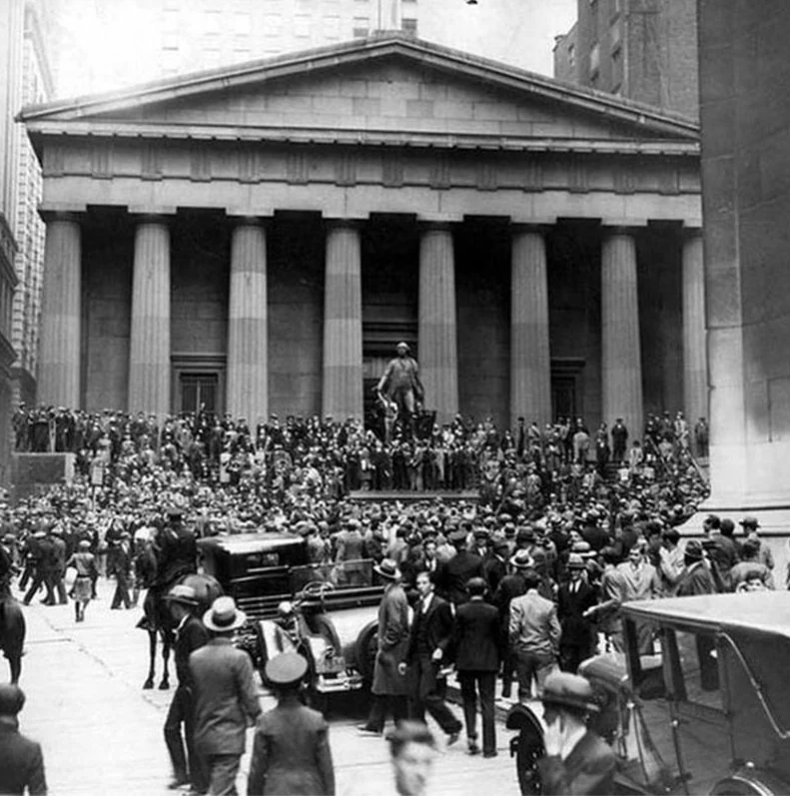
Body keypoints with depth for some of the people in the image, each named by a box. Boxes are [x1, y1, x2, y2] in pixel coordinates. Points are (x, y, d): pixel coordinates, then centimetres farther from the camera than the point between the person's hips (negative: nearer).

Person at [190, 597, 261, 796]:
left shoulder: (195, 657, -1)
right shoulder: (238, 658, -15)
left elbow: (194, 691, 7)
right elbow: (250, 698, -11)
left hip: (203, 735, 6)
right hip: (229, 736, -6)